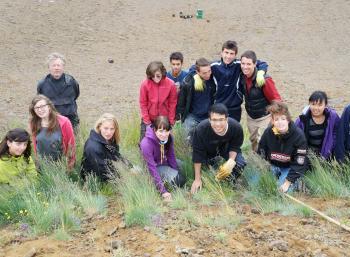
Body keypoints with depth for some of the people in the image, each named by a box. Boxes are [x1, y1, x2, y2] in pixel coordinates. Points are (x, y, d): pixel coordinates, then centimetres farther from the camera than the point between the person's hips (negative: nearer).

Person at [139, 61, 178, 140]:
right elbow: (143, 103, -6)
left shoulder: (171, 84, -15)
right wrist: (146, 120, -5)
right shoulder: (145, 84, -16)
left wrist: (171, 121, -3)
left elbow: (172, 104, -5)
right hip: (149, 119, 0)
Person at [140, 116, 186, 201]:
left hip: (165, 163, 7)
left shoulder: (169, 138, -16)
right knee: (177, 180, -24)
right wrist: (163, 191, -33)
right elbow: (152, 168, -32)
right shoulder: (146, 144, -33)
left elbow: (171, 157, -3)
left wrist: (178, 173, -9)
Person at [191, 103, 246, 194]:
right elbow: (198, 154, -28)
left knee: (240, 163, -19)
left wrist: (231, 160, -36)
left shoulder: (236, 127, -34)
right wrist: (197, 179, -23)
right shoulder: (201, 129, -39)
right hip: (208, 150, 0)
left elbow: (235, 147, -14)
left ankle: (229, 182, 10)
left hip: (226, 148, 0)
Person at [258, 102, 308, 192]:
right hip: (273, 165, 3)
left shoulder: (298, 135, -24)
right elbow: (261, 156, -2)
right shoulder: (268, 133, -16)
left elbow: (299, 163, -21)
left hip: (290, 167, -3)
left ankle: (295, 182, 9)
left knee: (283, 190, -23)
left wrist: (288, 182, -24)